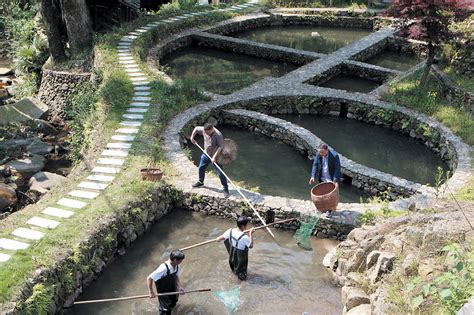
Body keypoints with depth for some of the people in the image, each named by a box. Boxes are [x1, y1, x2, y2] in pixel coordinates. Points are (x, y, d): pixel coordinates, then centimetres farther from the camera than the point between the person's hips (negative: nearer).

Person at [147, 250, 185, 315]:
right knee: (165, 309, 0)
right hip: (163, 291, -7)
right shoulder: (163, 268, -38)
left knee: (173, 304, 24)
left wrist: (180, 287, -12)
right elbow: (149, 278, -32)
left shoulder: (176, 266, -15)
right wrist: (151, 292, -27)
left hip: (172, 289, 7)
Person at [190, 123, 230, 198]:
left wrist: (214, 157, -28)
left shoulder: (218, 135, -30)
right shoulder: (204, 130, -13)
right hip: (206, 154, 6)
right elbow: (196, 128, 6)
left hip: (215, 156, -6)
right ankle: (200, 182, 46)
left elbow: (220, 147, -26)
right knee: (201, 168, 20)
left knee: (220, 173, -4)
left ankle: (225, 189, 6)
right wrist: (192, 138, 5)